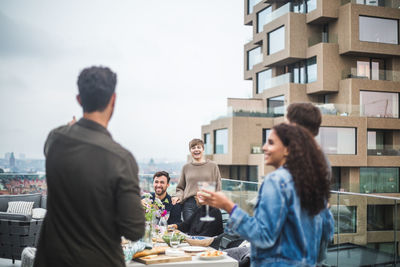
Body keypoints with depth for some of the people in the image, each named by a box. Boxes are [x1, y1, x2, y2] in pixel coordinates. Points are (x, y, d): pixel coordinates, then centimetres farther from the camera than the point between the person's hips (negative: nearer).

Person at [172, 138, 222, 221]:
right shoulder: (186, 167, 11)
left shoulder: (213, 166, 7)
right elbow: (180, 188, 16)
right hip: (189, 205, 1)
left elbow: (217, 187, 6)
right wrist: (178, 196, -4)